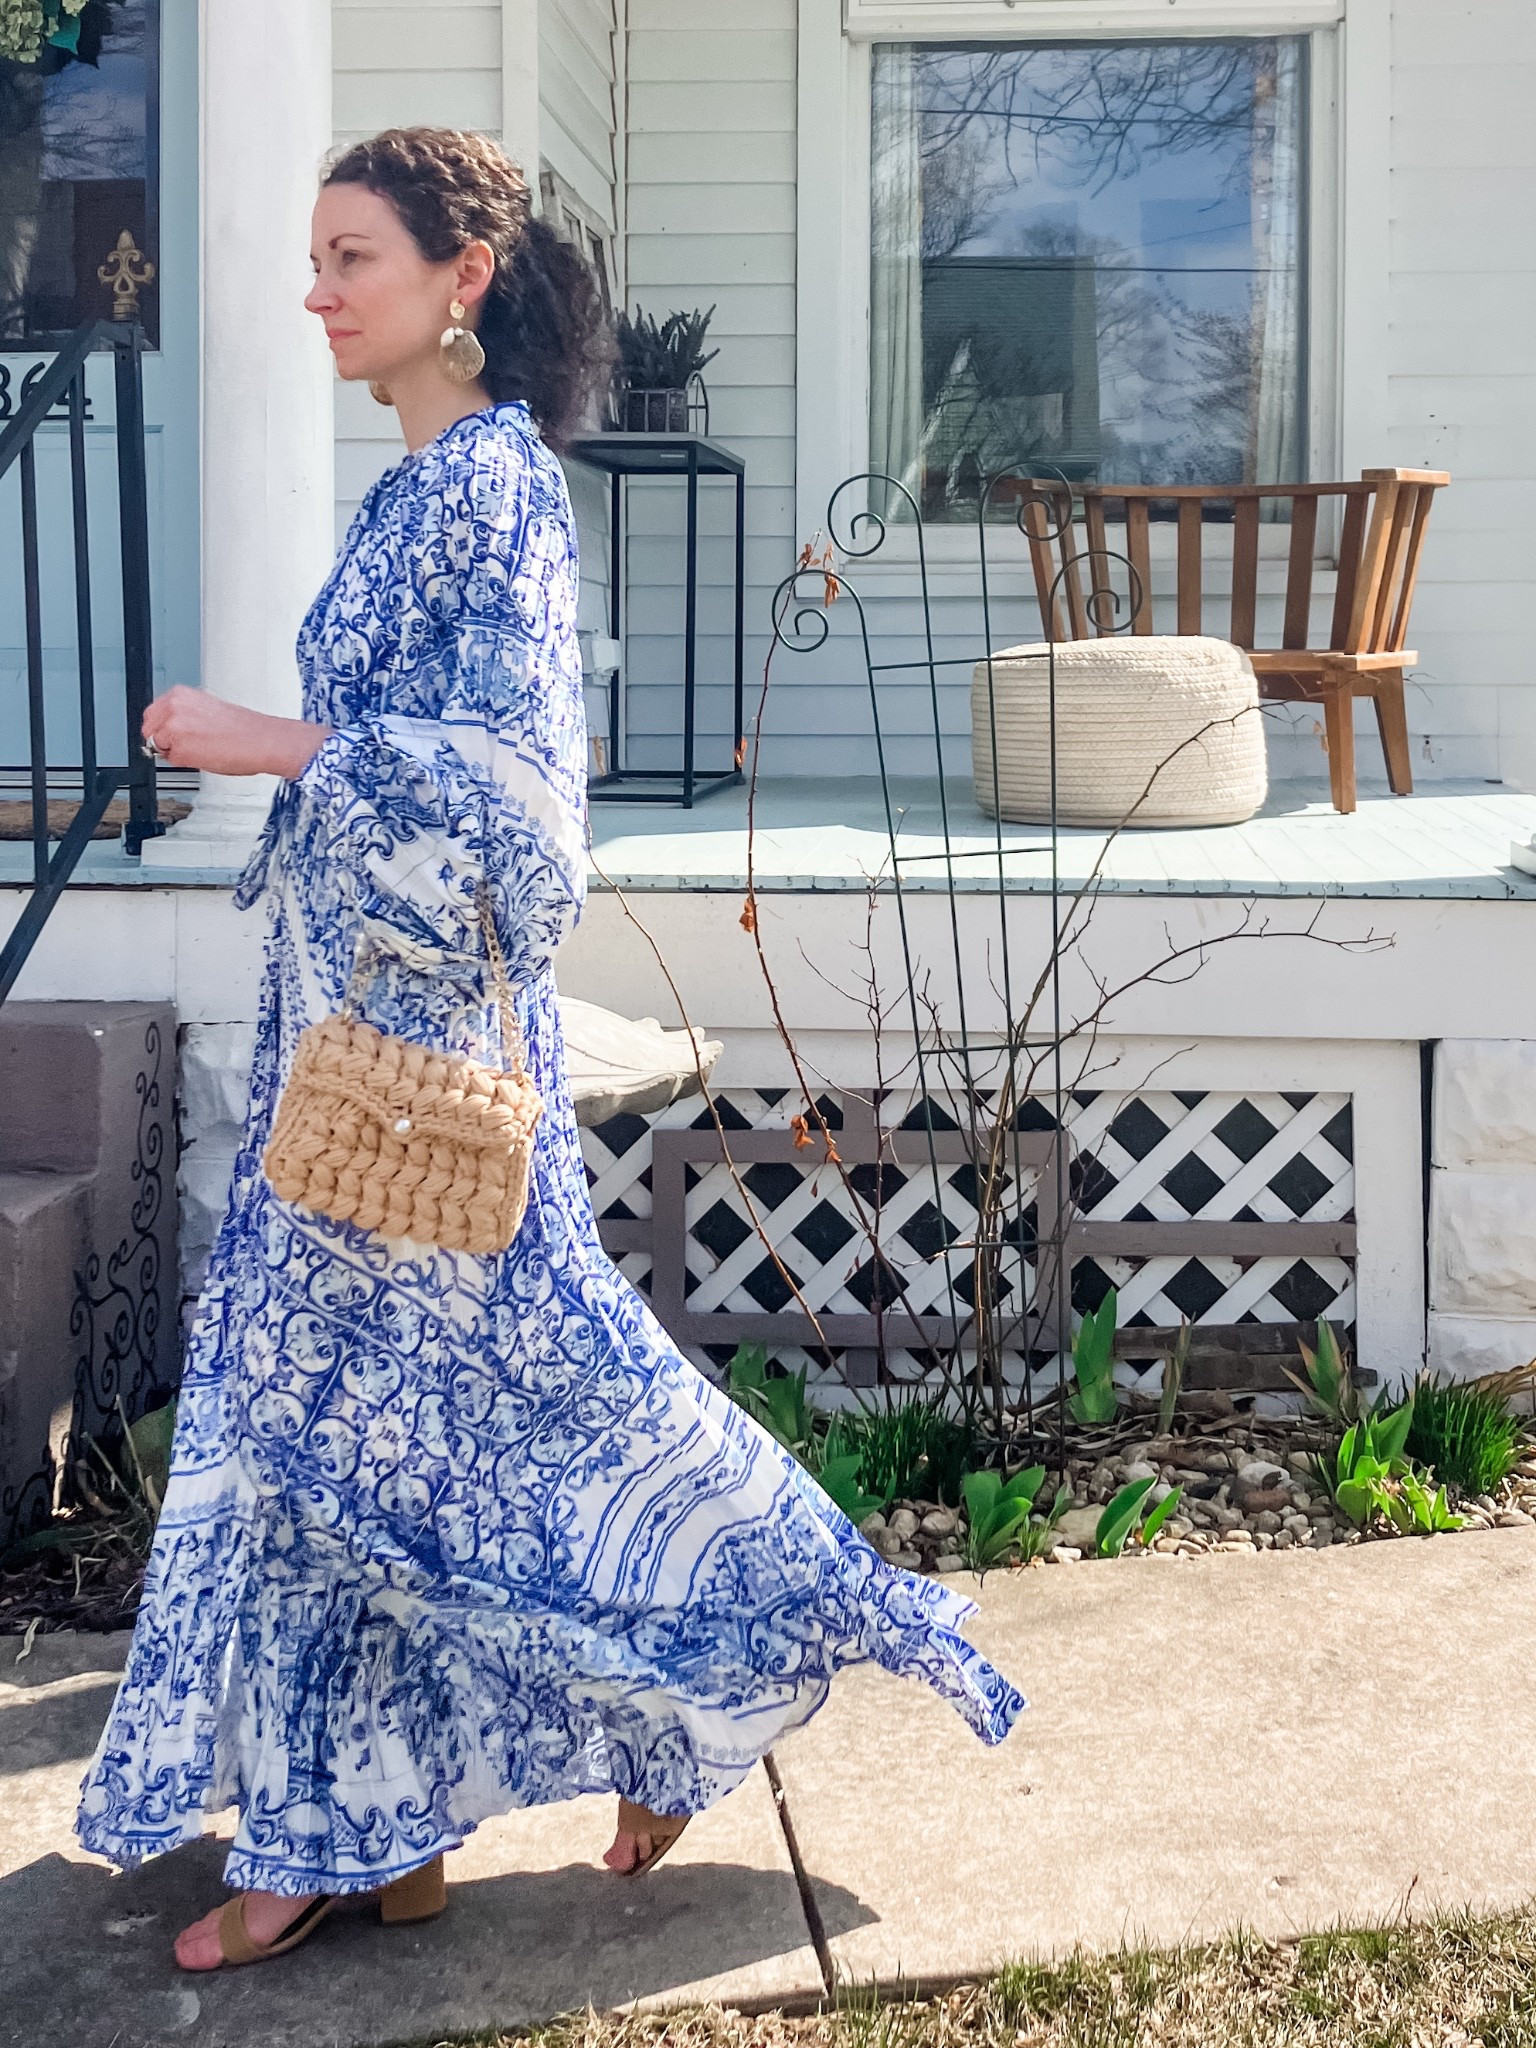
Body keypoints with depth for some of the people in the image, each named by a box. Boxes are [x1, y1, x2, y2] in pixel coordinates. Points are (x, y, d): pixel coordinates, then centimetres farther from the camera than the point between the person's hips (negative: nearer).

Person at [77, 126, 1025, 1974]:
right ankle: (340, 1834, 21)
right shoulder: (429, 480, 14)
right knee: (321, 1396, 11)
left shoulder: (489, 480, -14)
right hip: (353, 1008, 10)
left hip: (419, 1018, -10)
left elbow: (509, 759, -21)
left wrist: (270, 746, -20)